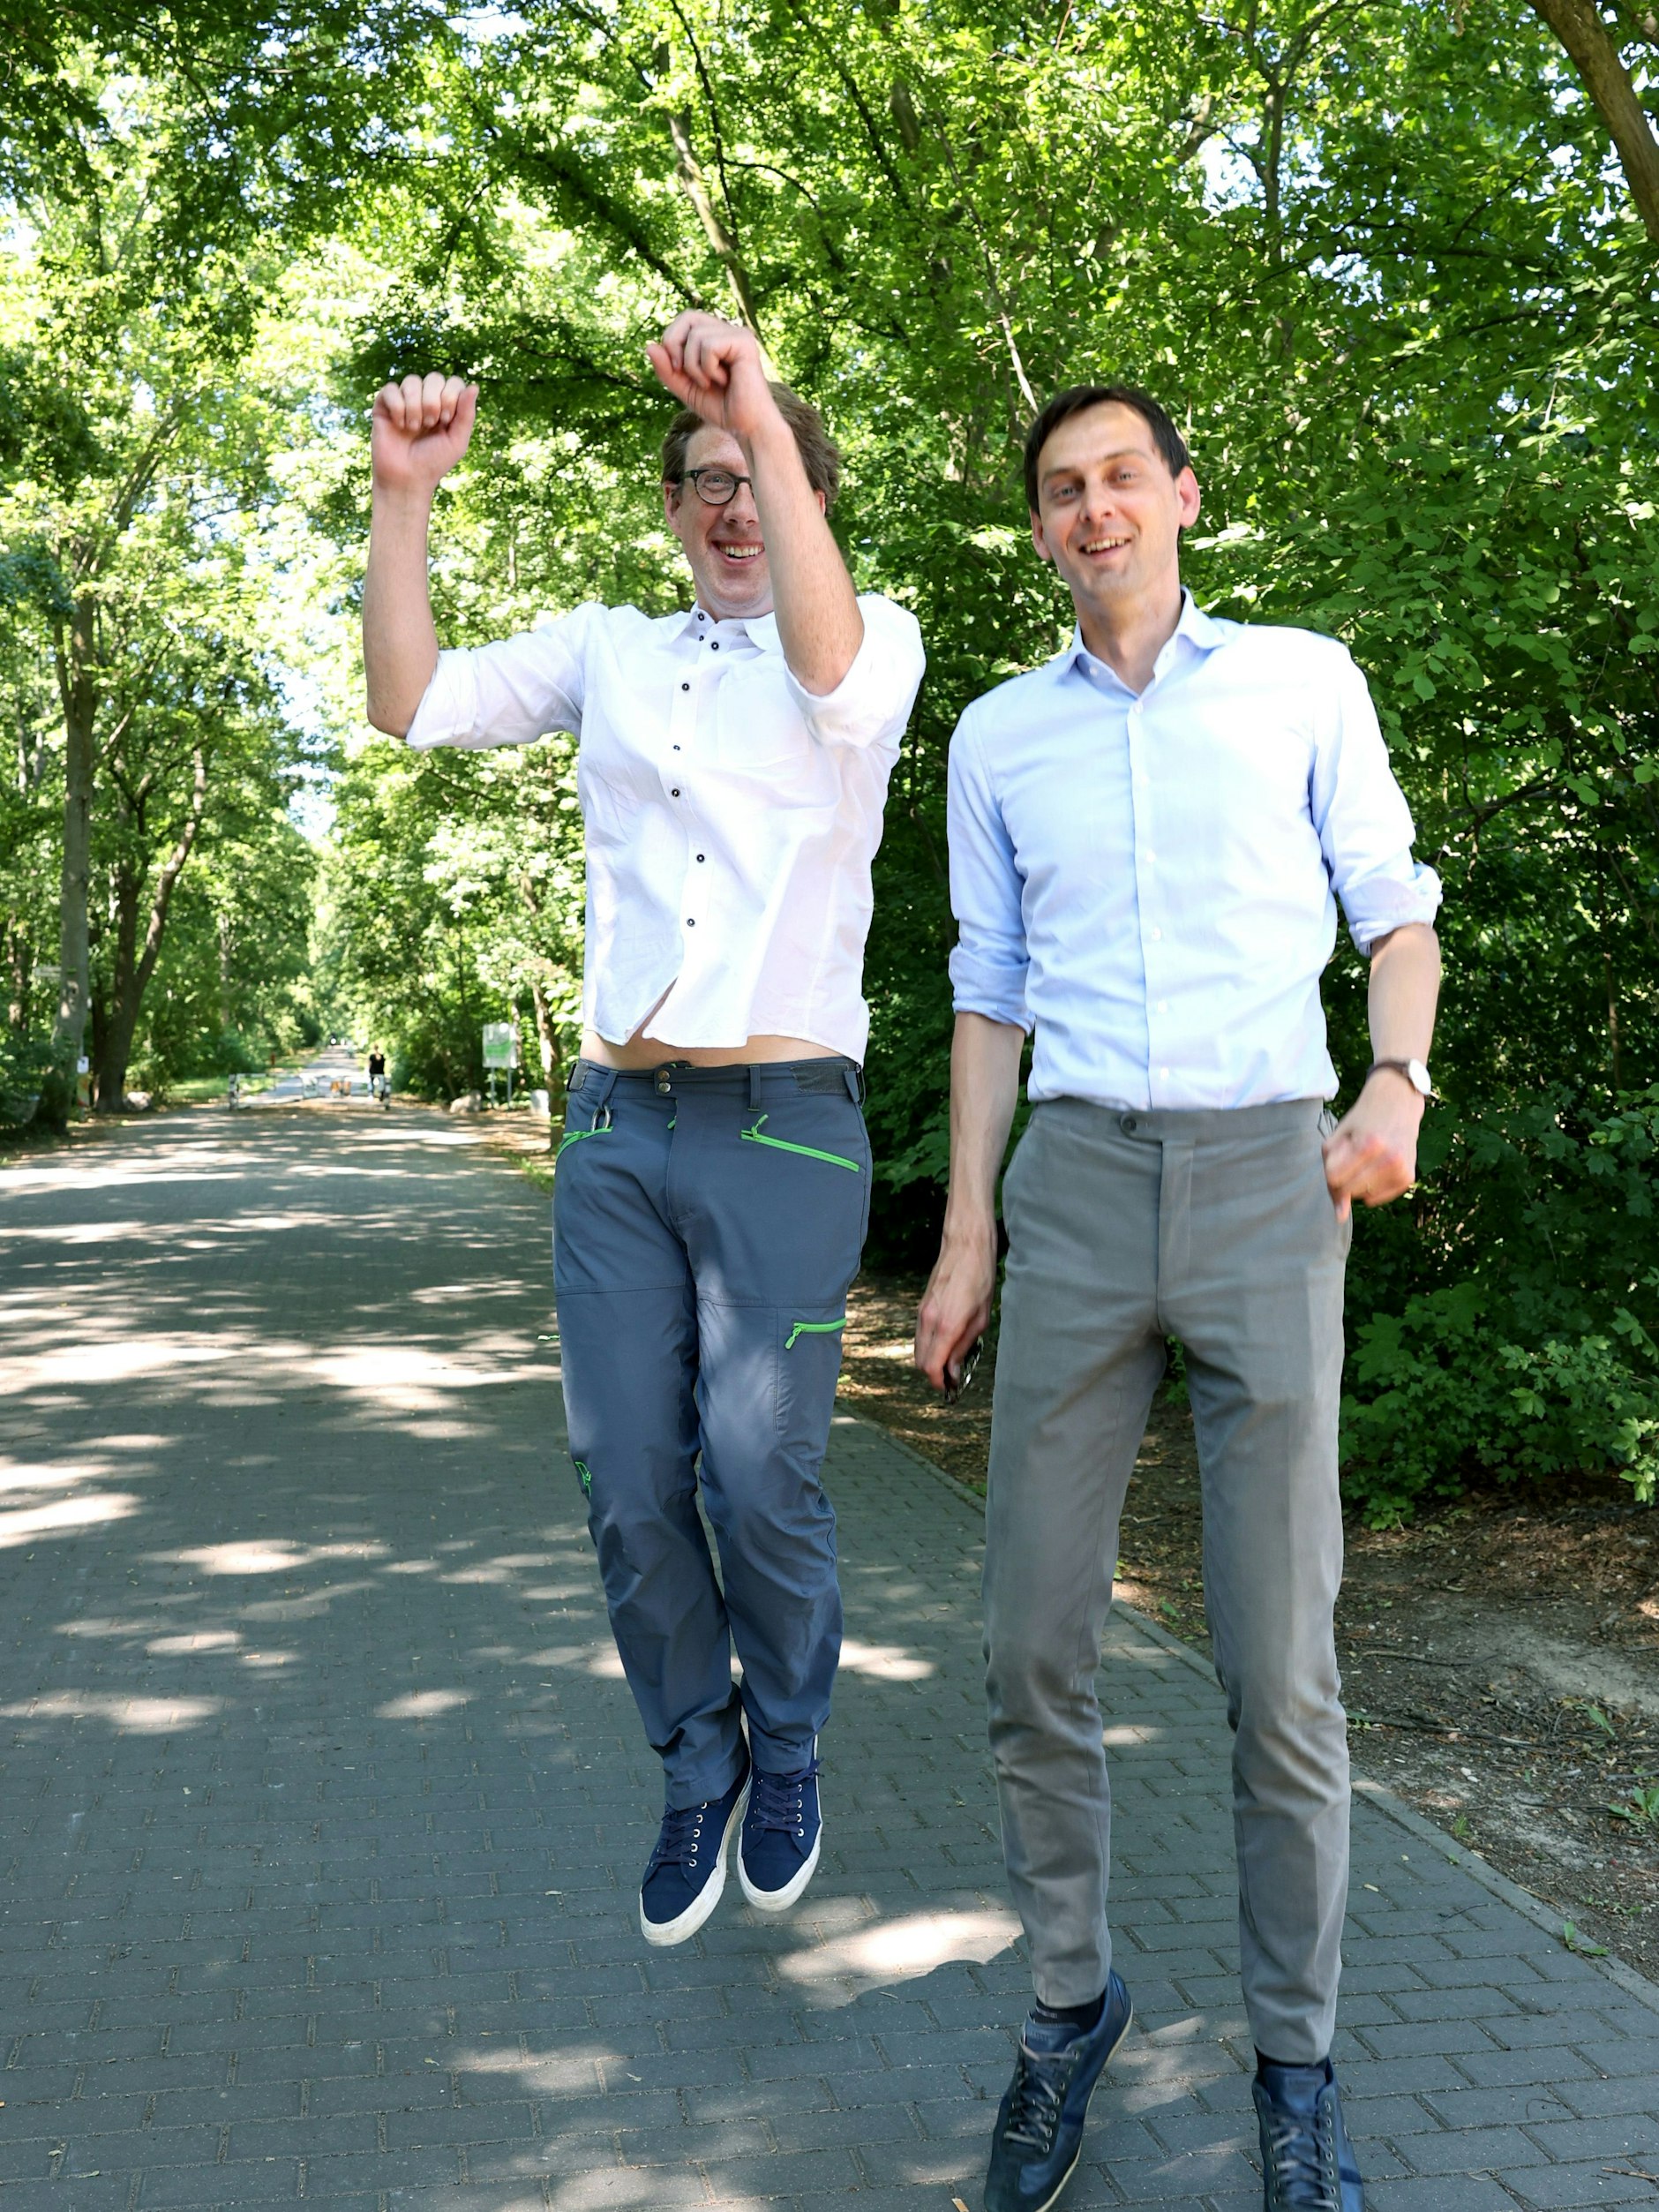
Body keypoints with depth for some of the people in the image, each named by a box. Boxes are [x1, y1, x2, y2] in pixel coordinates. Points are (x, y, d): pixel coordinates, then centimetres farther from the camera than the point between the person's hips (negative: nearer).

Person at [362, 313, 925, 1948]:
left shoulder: (877, 638, 6)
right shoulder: (609, 652, 16)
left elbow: (830, 667, -19)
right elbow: (412, 704, 7)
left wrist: (770, 423, -27)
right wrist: (402, 499, -3)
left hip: (781, 1128, -3)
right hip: (616, 1124, 4)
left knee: (760, 1480, -3)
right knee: (629, 1486, 4)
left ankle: (788, 1751, 25)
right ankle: (698, 1766, 27)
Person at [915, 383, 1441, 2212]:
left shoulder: (1303, 682, 8)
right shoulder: (998, 736, 13)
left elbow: (1395, 910, 10)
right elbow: (991, 994, 15)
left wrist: (1398, 1085, -11)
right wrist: (966, 1230, 8)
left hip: (1267, 1178, -2)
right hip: (1075, 1186, 2)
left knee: (1280, 1664, -1)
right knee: (1032, 1647, 1)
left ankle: (1294, 2055, 18)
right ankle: (1069, 1998, 22)